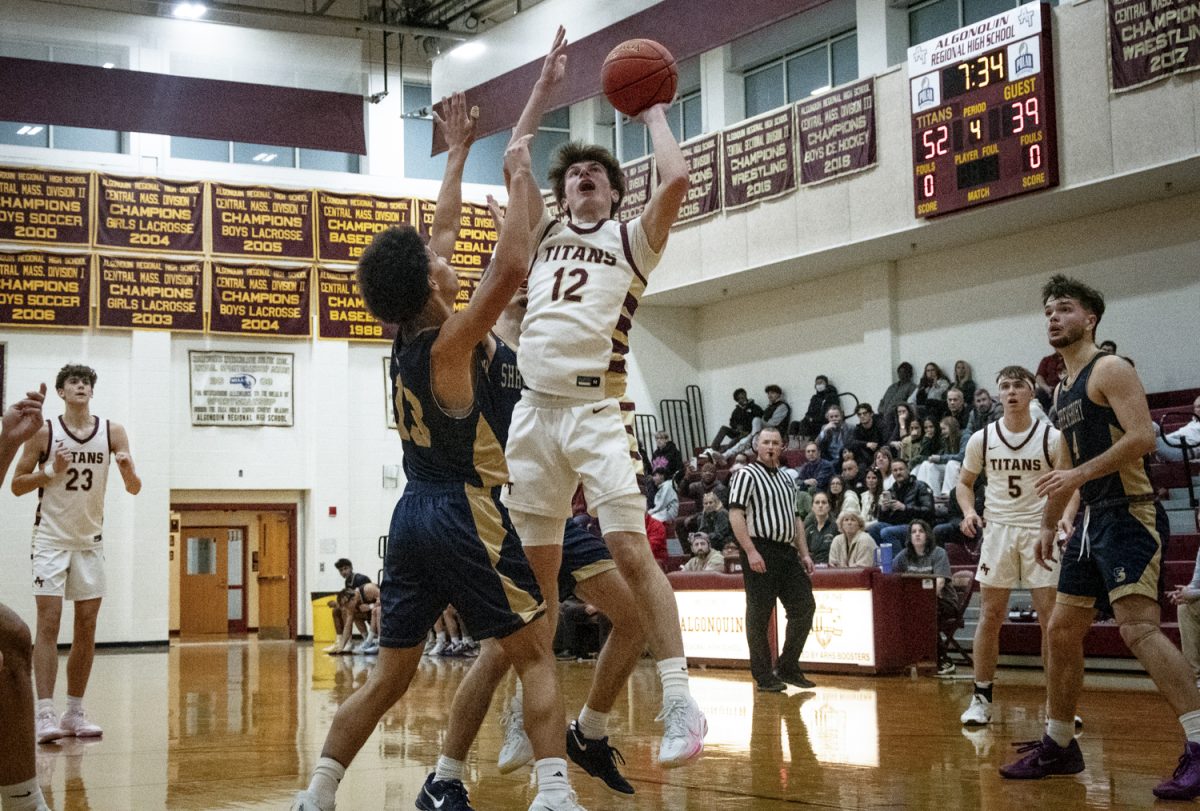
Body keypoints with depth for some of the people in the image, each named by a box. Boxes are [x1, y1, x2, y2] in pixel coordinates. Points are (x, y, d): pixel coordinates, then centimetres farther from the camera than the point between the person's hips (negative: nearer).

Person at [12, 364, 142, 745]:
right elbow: (17, 485, -2)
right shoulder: (44, 432, -5)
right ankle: (45, 714, -13)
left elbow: (134, 489, 0)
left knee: (87, 627, 6)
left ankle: (75, 713, 15)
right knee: (49, 623, -11)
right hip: (51, 538, -3)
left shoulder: (113, 432, 1)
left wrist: (127, 467, -21)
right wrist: (51, 473, -18)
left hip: (90, 540, 4)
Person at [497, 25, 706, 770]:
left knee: (633, 552, -15)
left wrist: (654, 116, 7)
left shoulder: (631, 239, 8)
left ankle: (681, 702, -13)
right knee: (536, 567, 8)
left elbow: (676, 180, -8)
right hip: (535, 413, 5)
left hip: (597, 413, -5)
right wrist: (545, 87, 18)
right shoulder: (545, 233, 20)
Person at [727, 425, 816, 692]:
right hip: (760, 551, -7)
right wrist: (750, 551, -20)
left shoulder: (787, 480, 20)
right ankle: (763, 676, 4)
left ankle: (788, 668, 14)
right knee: (759, 615, -3)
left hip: (787, 551, 8)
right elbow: (735, 514, -12)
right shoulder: (747, 475, -4)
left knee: (804, 607, 3)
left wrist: (804, 553, 15)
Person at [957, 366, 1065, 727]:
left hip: (1040, 530, -1)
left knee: (1051, 616, -1)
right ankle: (981, 698, 9)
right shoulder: (982, 438, 1)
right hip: (997, 530, 1)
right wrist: (968, 511, -7)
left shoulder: (1052, 438, -4)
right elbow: (964, 483, 13)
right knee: (990, 616, 1)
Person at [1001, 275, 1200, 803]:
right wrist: (1048, 524, 23)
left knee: (1138, 627, -21)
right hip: (1093, 519, 10)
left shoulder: (1109, 370, -8)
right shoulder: (1062, 390, 19)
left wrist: (1080, 474, -23)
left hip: (1130, 514, -10)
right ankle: (1058, 745, 22)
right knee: (1063, 630, 11)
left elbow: (1143, 437, -20)